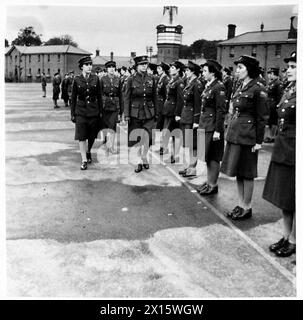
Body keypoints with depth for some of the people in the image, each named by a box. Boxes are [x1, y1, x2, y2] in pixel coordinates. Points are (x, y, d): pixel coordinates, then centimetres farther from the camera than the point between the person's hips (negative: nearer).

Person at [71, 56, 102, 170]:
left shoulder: (95, 79, 3)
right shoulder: (77, 79, 0)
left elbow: (99, 96, 7)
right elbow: (73, 97, 4)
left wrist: (100, 111, 5)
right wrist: (72, 113, 2)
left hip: (93, 111, 2)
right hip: (81, 111, -1)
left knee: (92, 136, 10)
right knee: (81, 136, -5)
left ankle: (88, 151, 38)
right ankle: (84, 160, 3)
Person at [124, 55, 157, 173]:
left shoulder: (151, 79, 5)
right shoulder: (131, 79, -2)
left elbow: (154, 97, 10)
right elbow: (127, 98, -1)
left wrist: (156, 112, 10)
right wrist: (126, 114, -6)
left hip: (149, 113, 1)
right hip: (135, 113, -1)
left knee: (145, 138, -4)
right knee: (136, 139, 4)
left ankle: (141, 161, 9)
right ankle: (144, 160, 18)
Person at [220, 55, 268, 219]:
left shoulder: (258, 89, -11)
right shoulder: (240, 87, 13)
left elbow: (262, 117, -11)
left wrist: (258, 141, -13)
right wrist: (229, 130, 15)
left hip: (248, 135, -8)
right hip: (234, 133, 8)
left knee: (246, 173, 2)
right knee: (237, 172, 13)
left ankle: (247, 208, 15)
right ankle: (241, 204, 25)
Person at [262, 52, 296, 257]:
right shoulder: (288, 90, 10)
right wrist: (280, 145, 15)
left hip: (295, 154, -8)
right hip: (282, 151, 8)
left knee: (294, 200, 5)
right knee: (283, 197, 16)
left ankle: (294, 241, 22)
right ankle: (286, 236, 31)